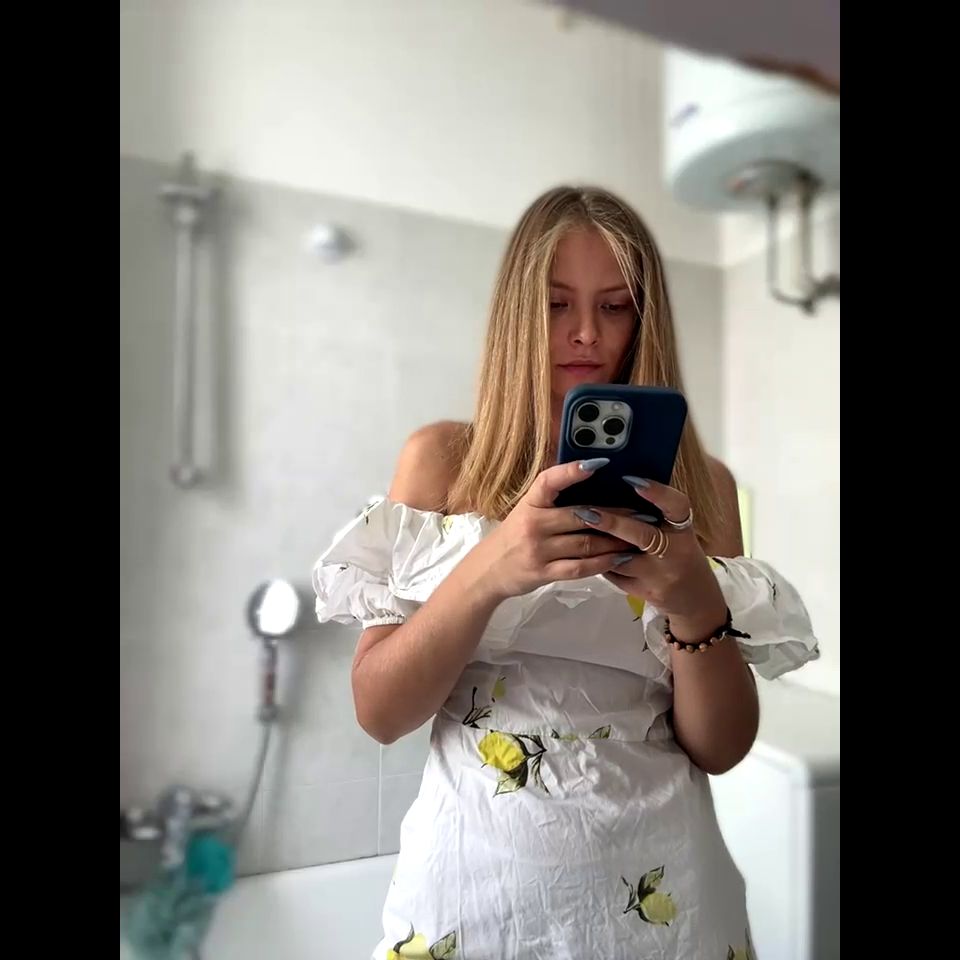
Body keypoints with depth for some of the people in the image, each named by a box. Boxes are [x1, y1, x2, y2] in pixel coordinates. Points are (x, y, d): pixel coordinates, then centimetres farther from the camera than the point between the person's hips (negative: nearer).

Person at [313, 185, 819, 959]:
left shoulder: (701, 483, -4)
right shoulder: (442, 459, -7)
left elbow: (722, 747, -4)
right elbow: (379, 712, -9)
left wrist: (696, 605, -23)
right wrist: (484, 573, -26)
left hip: (654, 881, 1)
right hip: (480, 872, 0)